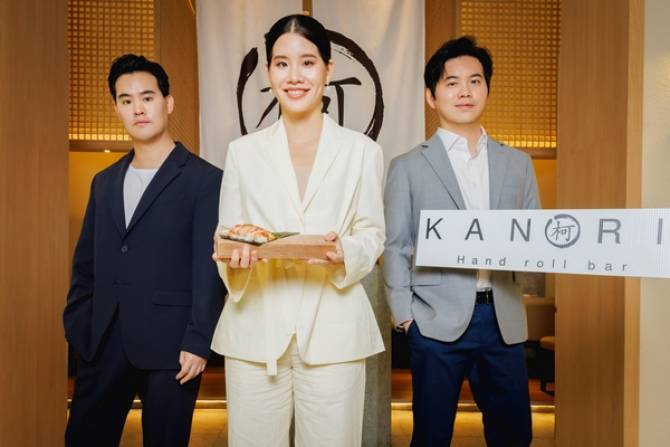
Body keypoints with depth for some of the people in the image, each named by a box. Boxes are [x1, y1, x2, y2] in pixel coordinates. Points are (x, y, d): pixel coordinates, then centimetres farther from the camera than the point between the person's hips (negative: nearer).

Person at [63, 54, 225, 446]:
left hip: (169, 345, -5)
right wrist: (76, 329, 8)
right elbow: (86, 263, 15)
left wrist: (197, 342, -14)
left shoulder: (205, 179, -6)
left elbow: (209, 268, -10)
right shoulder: (104, 182, 13)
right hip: (103, 343, 5)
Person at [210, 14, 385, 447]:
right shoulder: (243, 151, 8)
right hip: (255, 328, 1)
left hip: (333, 331, -1)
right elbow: (225, 237, 9)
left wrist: (345, 253, -16)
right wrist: (236, 256, -14)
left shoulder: (362, 150, 5)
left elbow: (373, 238, 6)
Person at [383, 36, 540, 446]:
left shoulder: (518, 164, 12)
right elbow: (395, 247, 1)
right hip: (437, 320, -3)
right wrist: (404, 314, -7)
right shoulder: (409, 167, 2)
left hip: (503, 319, 3)